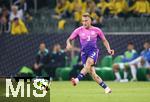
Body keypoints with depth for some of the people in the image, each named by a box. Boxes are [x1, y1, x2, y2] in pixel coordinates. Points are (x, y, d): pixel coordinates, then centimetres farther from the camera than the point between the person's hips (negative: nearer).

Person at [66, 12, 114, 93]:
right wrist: (68, 44, -16)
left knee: (88, 63, -33)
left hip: (93, 51, -2)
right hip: (84, 52, 2)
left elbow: (104, 40, 16)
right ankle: (106, 88, 3)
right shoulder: (79, 30, 5)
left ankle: (77, 80, -48)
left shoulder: (96, 30, 5)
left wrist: (109, 49, 0)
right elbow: (69, 39, 8)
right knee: (91, 72, -6)